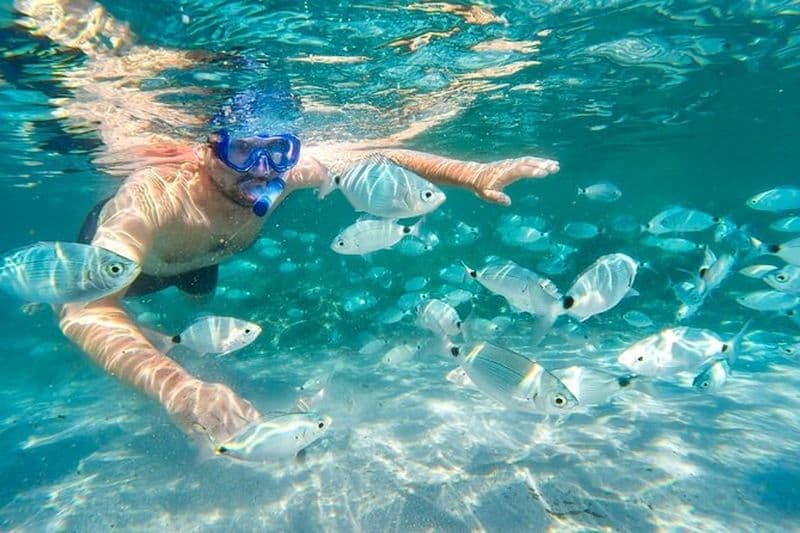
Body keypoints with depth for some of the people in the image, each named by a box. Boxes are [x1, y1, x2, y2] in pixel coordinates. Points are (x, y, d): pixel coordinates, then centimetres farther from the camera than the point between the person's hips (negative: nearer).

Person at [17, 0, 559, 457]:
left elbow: (379, 155, -32)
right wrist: (176, 388, -78)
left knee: (201, 296, 34)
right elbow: (84, 307, -60)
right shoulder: (154, 194, -51)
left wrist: (474, 176, -41)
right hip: (114, 242, -4)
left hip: (197, 257, 4)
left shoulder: (287, 169, -38)